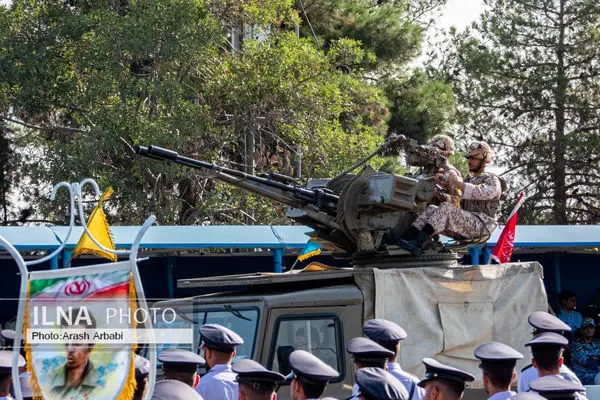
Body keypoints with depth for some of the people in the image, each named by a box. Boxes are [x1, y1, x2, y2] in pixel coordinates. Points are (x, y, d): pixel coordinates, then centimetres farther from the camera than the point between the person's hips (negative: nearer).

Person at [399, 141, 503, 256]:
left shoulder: (492, 180, 4)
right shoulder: (469, 180, 30)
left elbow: (482, 193, -19)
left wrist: (459, 184, -23)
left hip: (482, 224, -7)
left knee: (445, 207, -29)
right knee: (431, 209, -11)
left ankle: (417, 244, -45)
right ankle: (408, 238, -33)